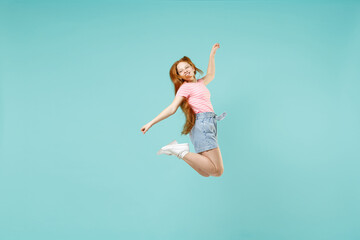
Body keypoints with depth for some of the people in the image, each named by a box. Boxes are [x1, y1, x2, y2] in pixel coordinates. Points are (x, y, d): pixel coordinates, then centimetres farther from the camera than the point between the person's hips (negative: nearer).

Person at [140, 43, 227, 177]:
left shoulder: (200, 83, 23)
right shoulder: (185, 87, 0)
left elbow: (210, 75, 44)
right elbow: (172, 109, -6)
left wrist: (212, 55, 43)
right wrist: (151, 123, -14)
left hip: (209, 124, 8)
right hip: (202, 124, -8)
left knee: (206, 173, 1)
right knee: (217, 171, -18)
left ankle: (179, 150, 4)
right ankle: (180, 152, -13)